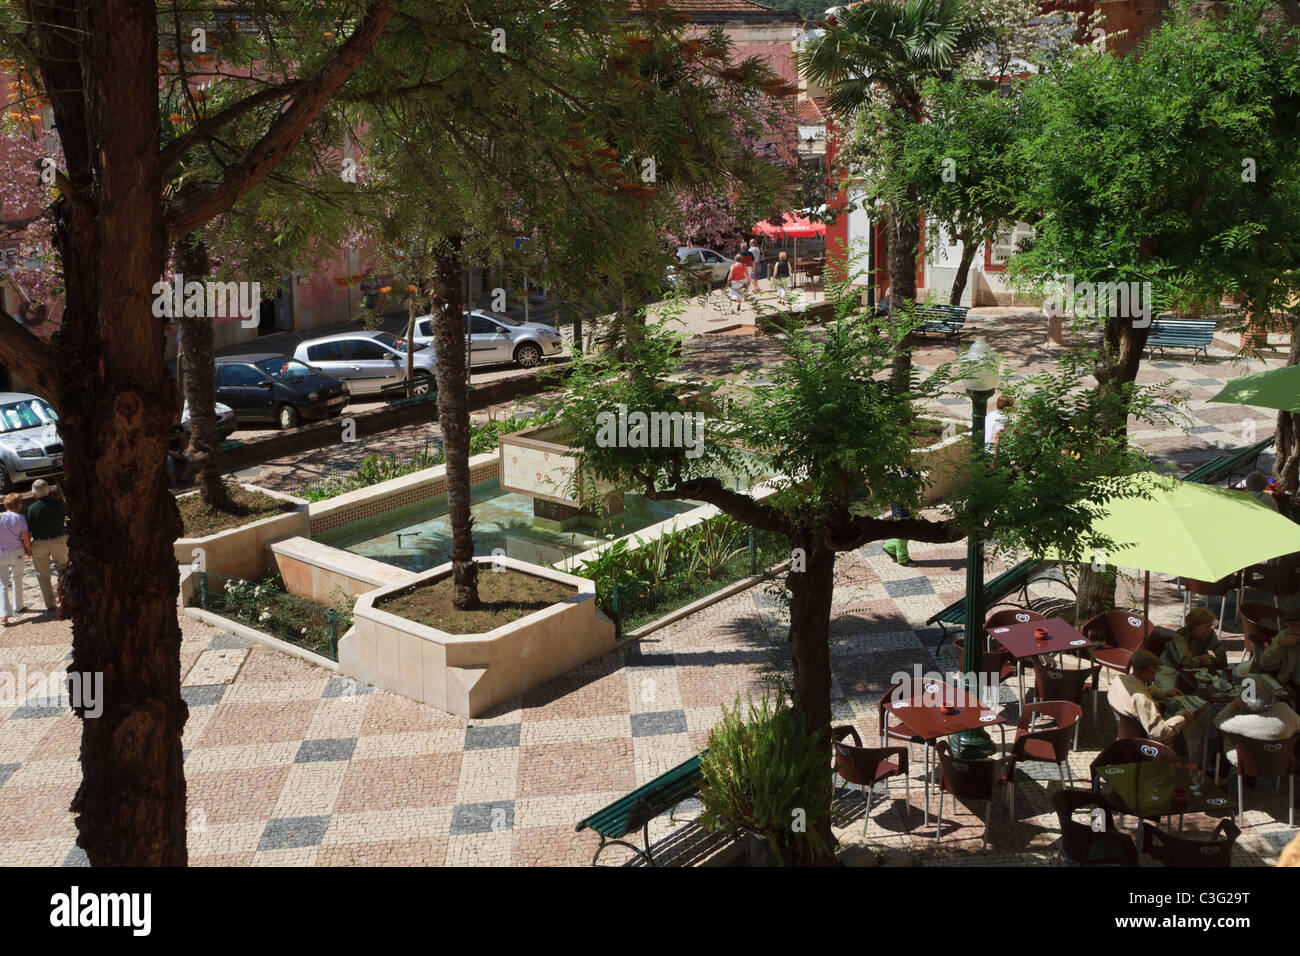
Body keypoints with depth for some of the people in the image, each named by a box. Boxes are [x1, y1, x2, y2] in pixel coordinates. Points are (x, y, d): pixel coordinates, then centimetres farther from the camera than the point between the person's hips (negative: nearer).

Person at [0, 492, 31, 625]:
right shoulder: (20, 518, -10)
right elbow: (26, 538, -9)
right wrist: (28, 550, 9)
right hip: (16, 553, 0)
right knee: (17, 579, 22)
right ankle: (18, 607, 34)